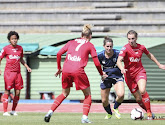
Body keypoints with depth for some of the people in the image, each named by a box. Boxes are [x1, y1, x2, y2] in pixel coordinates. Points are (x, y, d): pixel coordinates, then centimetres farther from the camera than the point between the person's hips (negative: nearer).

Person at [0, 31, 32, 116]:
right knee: (7, 91, -4)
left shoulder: (20, 48, 9)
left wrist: (27, 67, 15)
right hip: (8, 72, -4)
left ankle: (13, 111, 14)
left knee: (17, 92, 2)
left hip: (17, 73, 4)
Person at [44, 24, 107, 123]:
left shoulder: (71, 42, 20)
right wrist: (102, 74, 22)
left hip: (66, 71, 4)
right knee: (88, 95, 13)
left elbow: (59, 54, 15)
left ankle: (50, 112, 11)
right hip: (78, 71, -4)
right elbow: (97, 63, 8)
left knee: (64, 93, 23)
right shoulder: (90, 45, 11)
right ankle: (85, 117, 0)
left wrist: (59, 68, 26)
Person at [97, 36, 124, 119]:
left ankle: (115, 108, 5)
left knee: (121, 95, -27)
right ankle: (109, 113, 39)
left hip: (117, 76, -2)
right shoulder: (100, 56, -14)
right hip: (106, 77, 2)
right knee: (104, 101, 6)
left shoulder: (117, 53, -19)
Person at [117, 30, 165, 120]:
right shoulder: (125, 48, -11)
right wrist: (122, 69, -43)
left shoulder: (141, 47, 0)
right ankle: (149, 113, 23)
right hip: (129, 75, 0)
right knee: (138, 99, 2)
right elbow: (119, 61, -23)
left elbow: (149, 55, 20)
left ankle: (149, 113, -18)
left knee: (142, 91, -27)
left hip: (140, 72, 0)